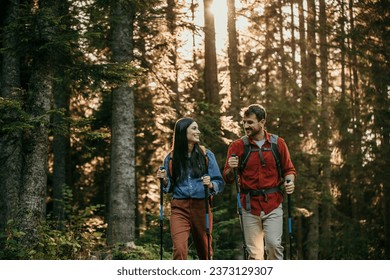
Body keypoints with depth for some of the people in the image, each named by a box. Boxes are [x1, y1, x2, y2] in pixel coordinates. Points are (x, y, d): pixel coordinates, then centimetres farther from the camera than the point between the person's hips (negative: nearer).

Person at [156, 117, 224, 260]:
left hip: (202, 207, 1)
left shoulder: (206, 155, 4)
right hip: (179, 208, -1)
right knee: (179, 249, -17)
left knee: (205, 250, 11)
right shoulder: (171, 158, 4)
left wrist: (210, 185, -20)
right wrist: (164, 180, -7)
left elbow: (219, 182, 1)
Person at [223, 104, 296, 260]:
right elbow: (227, 180, 4)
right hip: (250, 206, 0)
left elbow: (288, 169, 13)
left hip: (273, 205, 0)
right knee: (254, 252, 3)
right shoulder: (237, 146, 2)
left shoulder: (278, 143, 4)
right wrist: (231, 169, -19)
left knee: (273, 244, -14)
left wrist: (289, 181, -9)